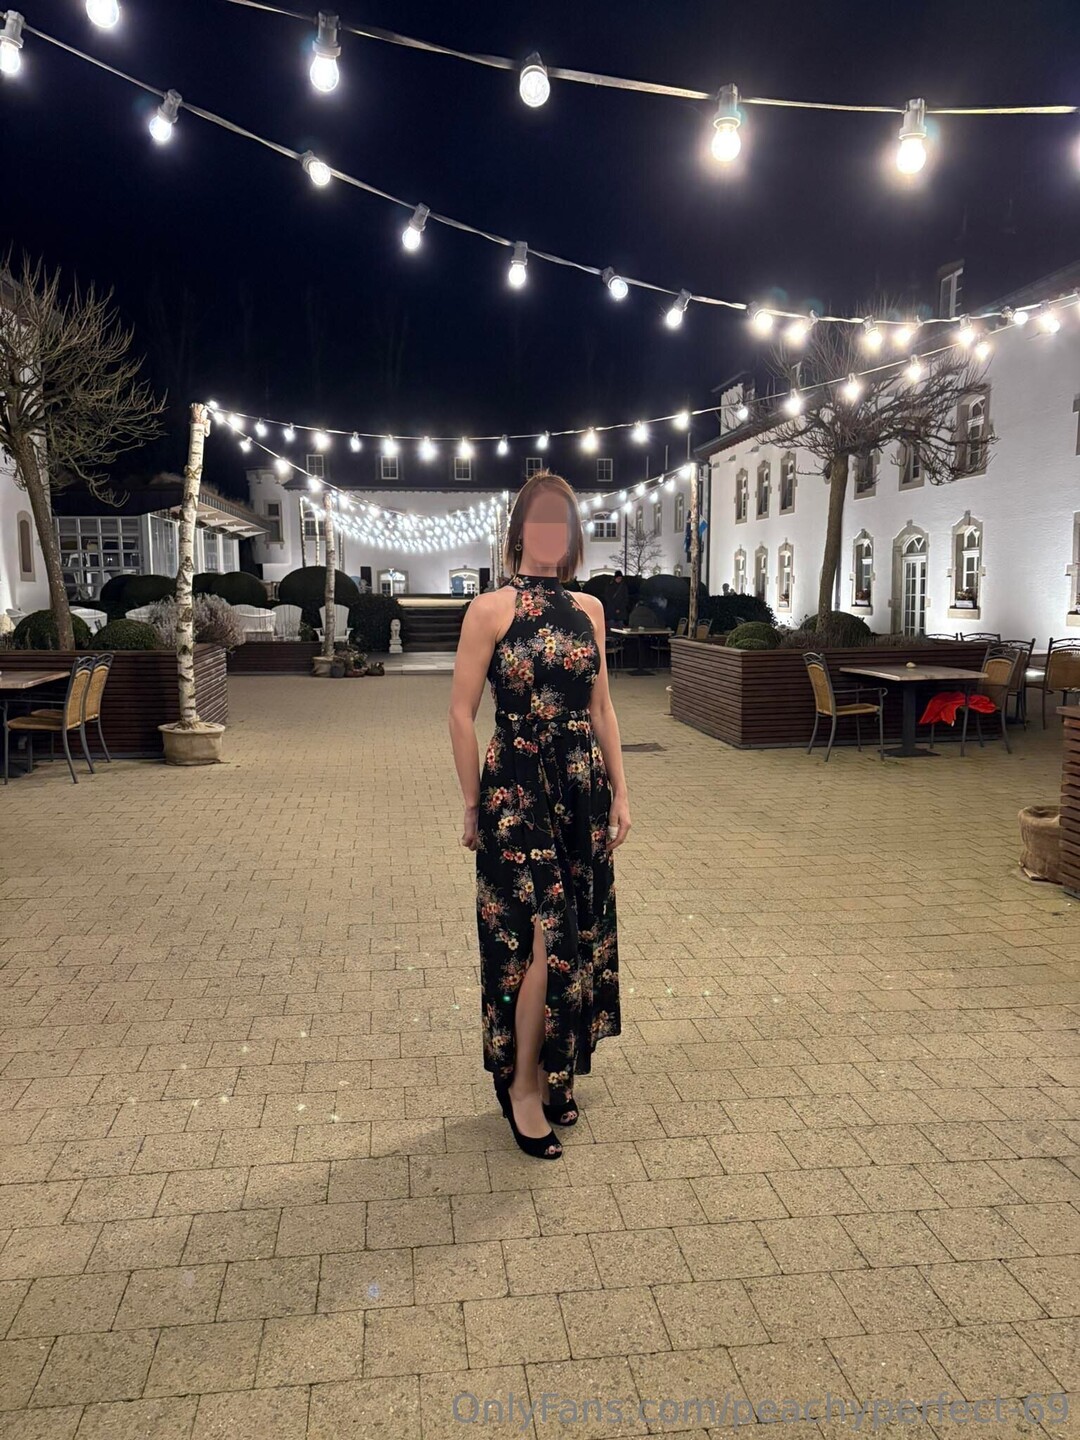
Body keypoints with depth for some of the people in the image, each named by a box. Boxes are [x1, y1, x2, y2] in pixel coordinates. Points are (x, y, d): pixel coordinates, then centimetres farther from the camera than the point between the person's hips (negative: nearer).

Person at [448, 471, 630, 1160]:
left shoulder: (589, 609, 9)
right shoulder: (491, 610, -7)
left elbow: (602, 707, 13)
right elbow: (463, 713, -5)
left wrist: (620, 792, 9)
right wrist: (474, 806, -4)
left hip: (583, 788, 6)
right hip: (517, 788, -5)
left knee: (581, 936, 12)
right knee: (545, 939, -7)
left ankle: (556, 1073, 31)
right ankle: (523, 1084, 13)